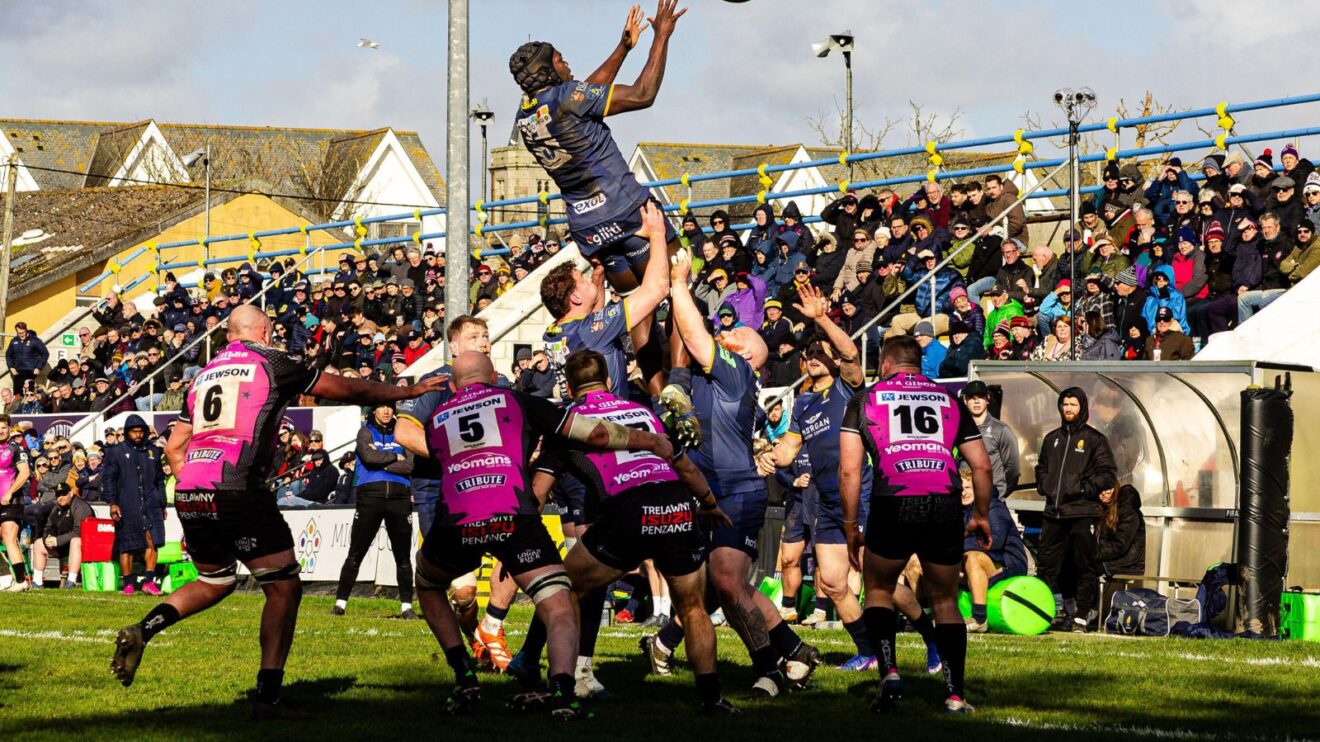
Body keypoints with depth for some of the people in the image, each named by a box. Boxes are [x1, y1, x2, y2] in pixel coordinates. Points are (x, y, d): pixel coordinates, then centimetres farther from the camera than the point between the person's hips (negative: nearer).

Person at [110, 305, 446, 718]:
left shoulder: (205, 375, 21)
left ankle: (142, 631, 7)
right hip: (238, 492, -6)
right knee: (284, 588, 4)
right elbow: (347, 390, 16)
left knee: (215, 582, 27)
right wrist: (408, 392, 29)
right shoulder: (272, 363, 6)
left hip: (188, 496, 6)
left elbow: (174, 447, 22)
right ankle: (268, 695, -3)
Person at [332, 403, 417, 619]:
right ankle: (340, 603, 1)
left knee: (403, 556, 2)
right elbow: (369, 456, -11)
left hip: (399, 496, 2)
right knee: (355, 553, -2)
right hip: (370, 494, -2)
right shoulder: (366, 433, 10)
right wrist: (395, 458, -1)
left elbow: (409, 466, 1)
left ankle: (407, 606, 7)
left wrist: (382, 463, -6)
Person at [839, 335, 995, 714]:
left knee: (878, 590, 19)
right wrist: (981, 516, 33)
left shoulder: (865, 400, 15)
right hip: (946, 505, 2)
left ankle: (889, 671, 0)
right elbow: (981, 466, 20)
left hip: (893, 505, -2)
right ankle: (955, 693, 10)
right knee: (945, 600, 16)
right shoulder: (950, 400, 22)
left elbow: (849, 470, 7)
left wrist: (851, 527, 14)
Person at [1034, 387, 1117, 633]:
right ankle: (1056, 609, 15)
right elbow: (1041, 467, 29)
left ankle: (1082, 616, 2)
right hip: (1054, 512, 5)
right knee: (1046, 564, 4)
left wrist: (1084, 488, -11)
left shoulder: (1095, 439, 1)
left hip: (1082, 513, -5)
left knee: (1084, 566, -2)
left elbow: (1108, 474, -3)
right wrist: (1044, 486, 11)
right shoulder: (1051, 438, 17)